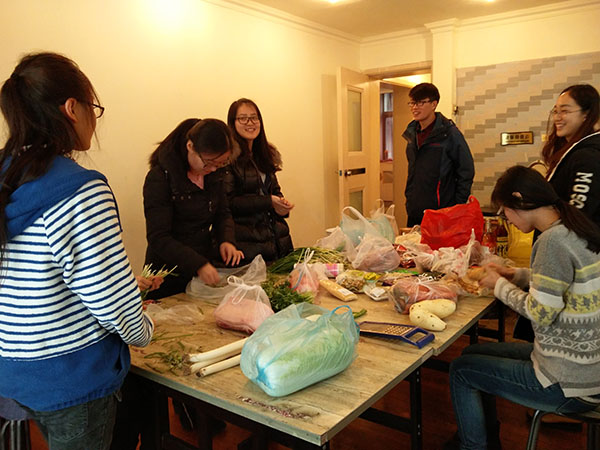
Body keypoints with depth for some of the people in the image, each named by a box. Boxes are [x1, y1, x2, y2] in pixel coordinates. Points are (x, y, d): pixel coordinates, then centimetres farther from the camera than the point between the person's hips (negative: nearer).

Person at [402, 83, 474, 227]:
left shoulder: (450, 133, -9)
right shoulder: (412, 132, 10)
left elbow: (466, 173, -6)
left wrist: (456, 208, -8)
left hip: (442, 214, -6)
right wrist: (409, 198, 14)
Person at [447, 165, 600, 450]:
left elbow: (540, 314, -22)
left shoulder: (554, 241, -25)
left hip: (569, 385, -9)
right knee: (475, 354, 20)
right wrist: (516, 276, 7)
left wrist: (499, 285, -7)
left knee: (461, 370, 5)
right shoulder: (577, 230, 3)